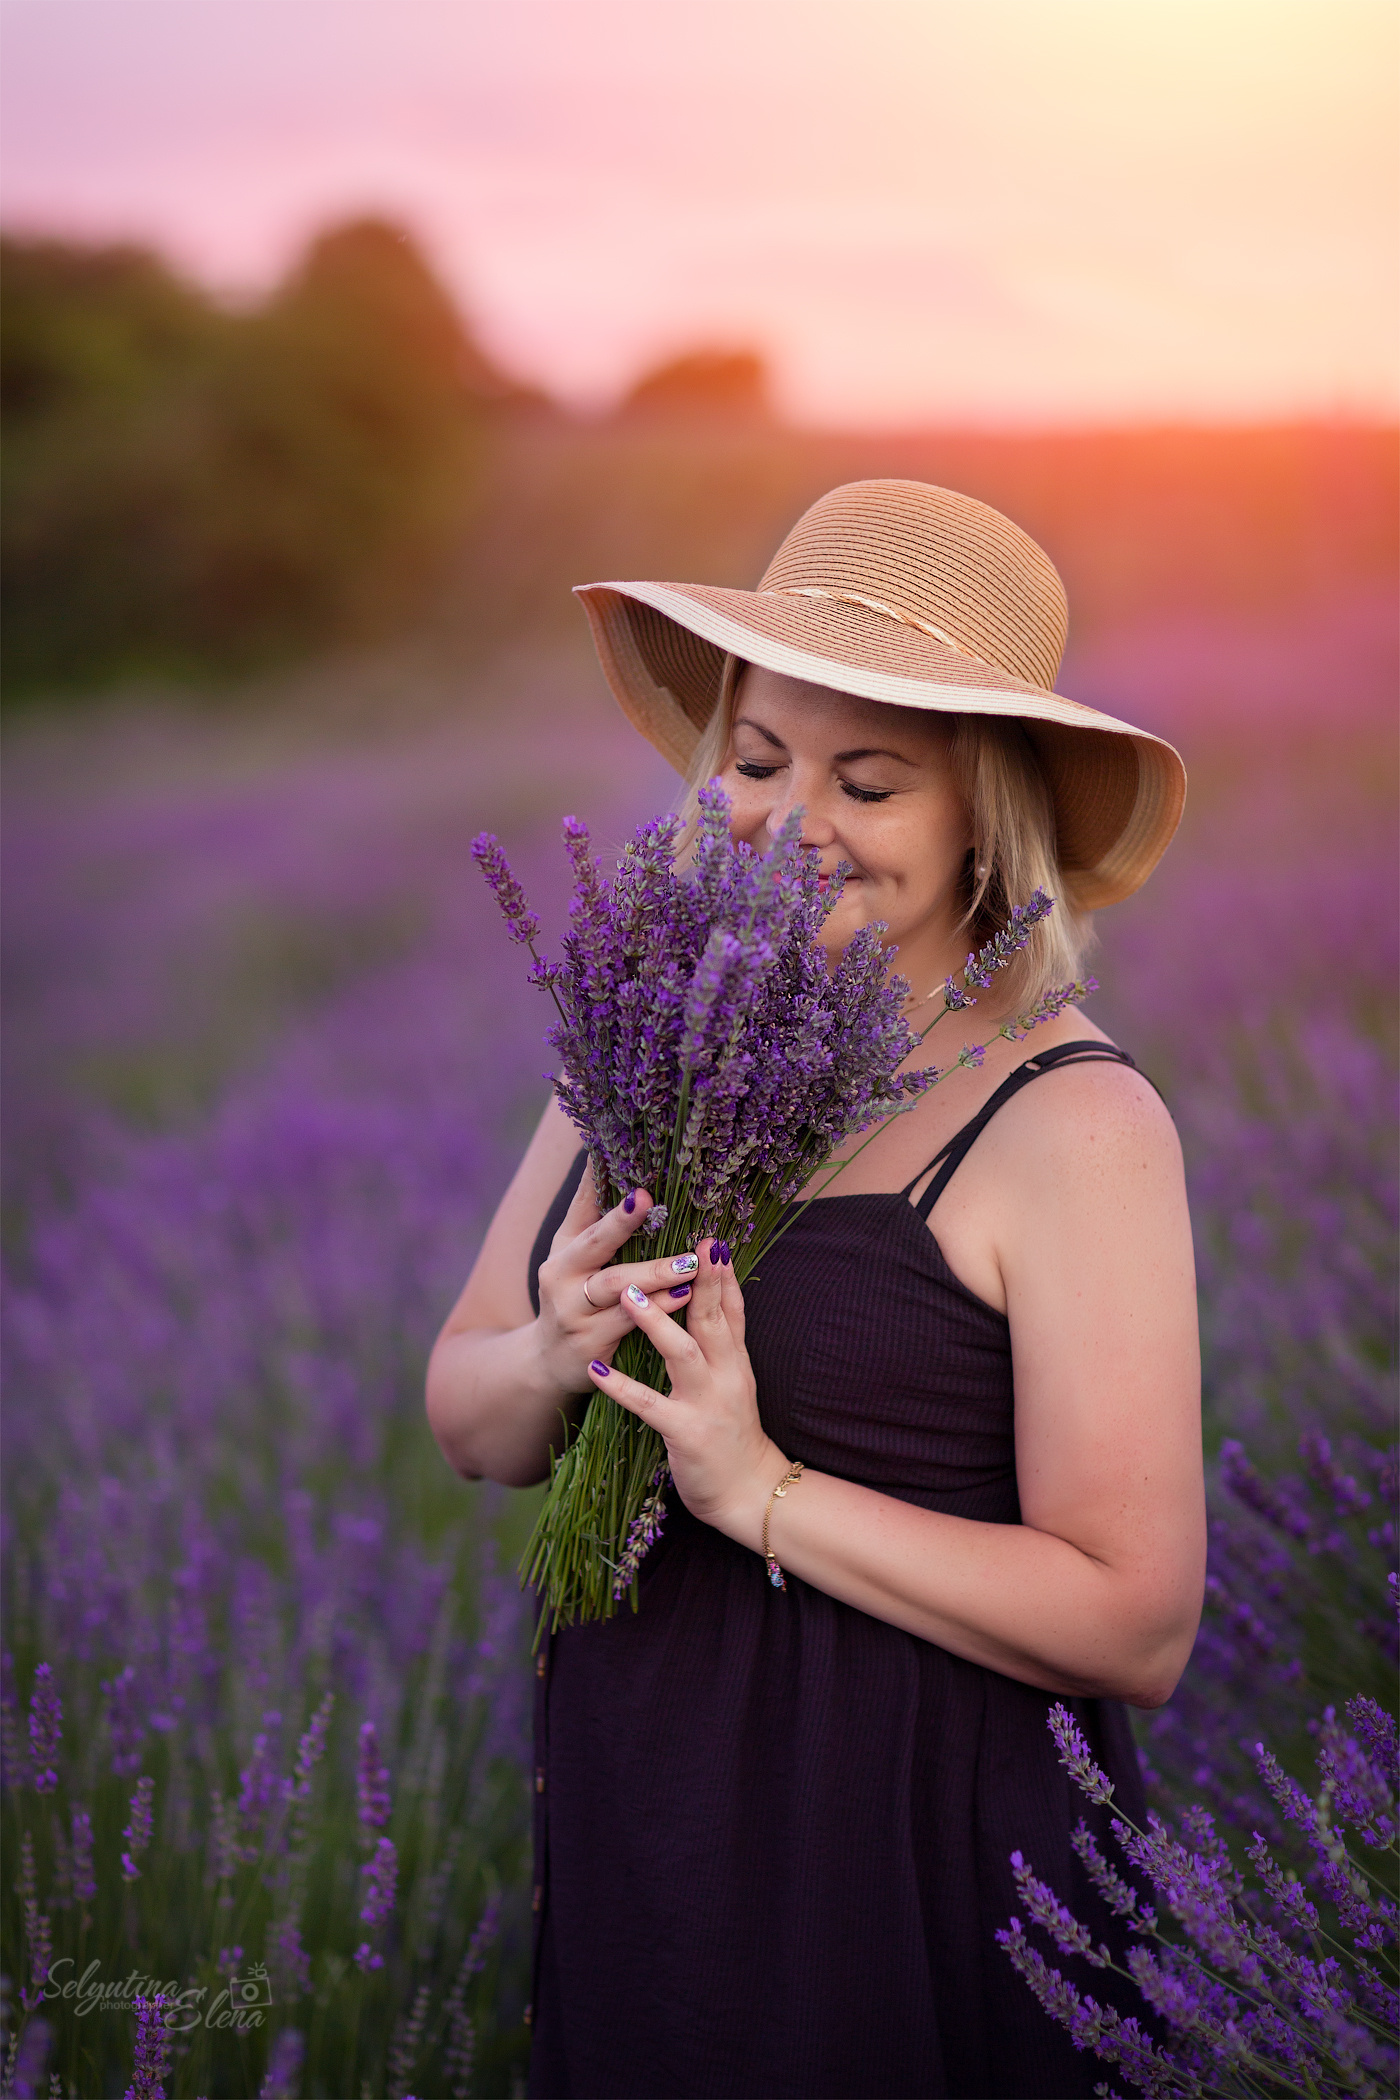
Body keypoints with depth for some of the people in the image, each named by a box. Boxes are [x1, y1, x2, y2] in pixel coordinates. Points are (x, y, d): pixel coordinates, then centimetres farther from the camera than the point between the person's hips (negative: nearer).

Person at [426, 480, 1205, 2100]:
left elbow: (1137, 1631, -19)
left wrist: (760, 1490, -22)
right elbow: (462, 1418, 7)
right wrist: (554, 1360, -15)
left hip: (924, 1886, -5)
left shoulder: (1069, 1123, -16)